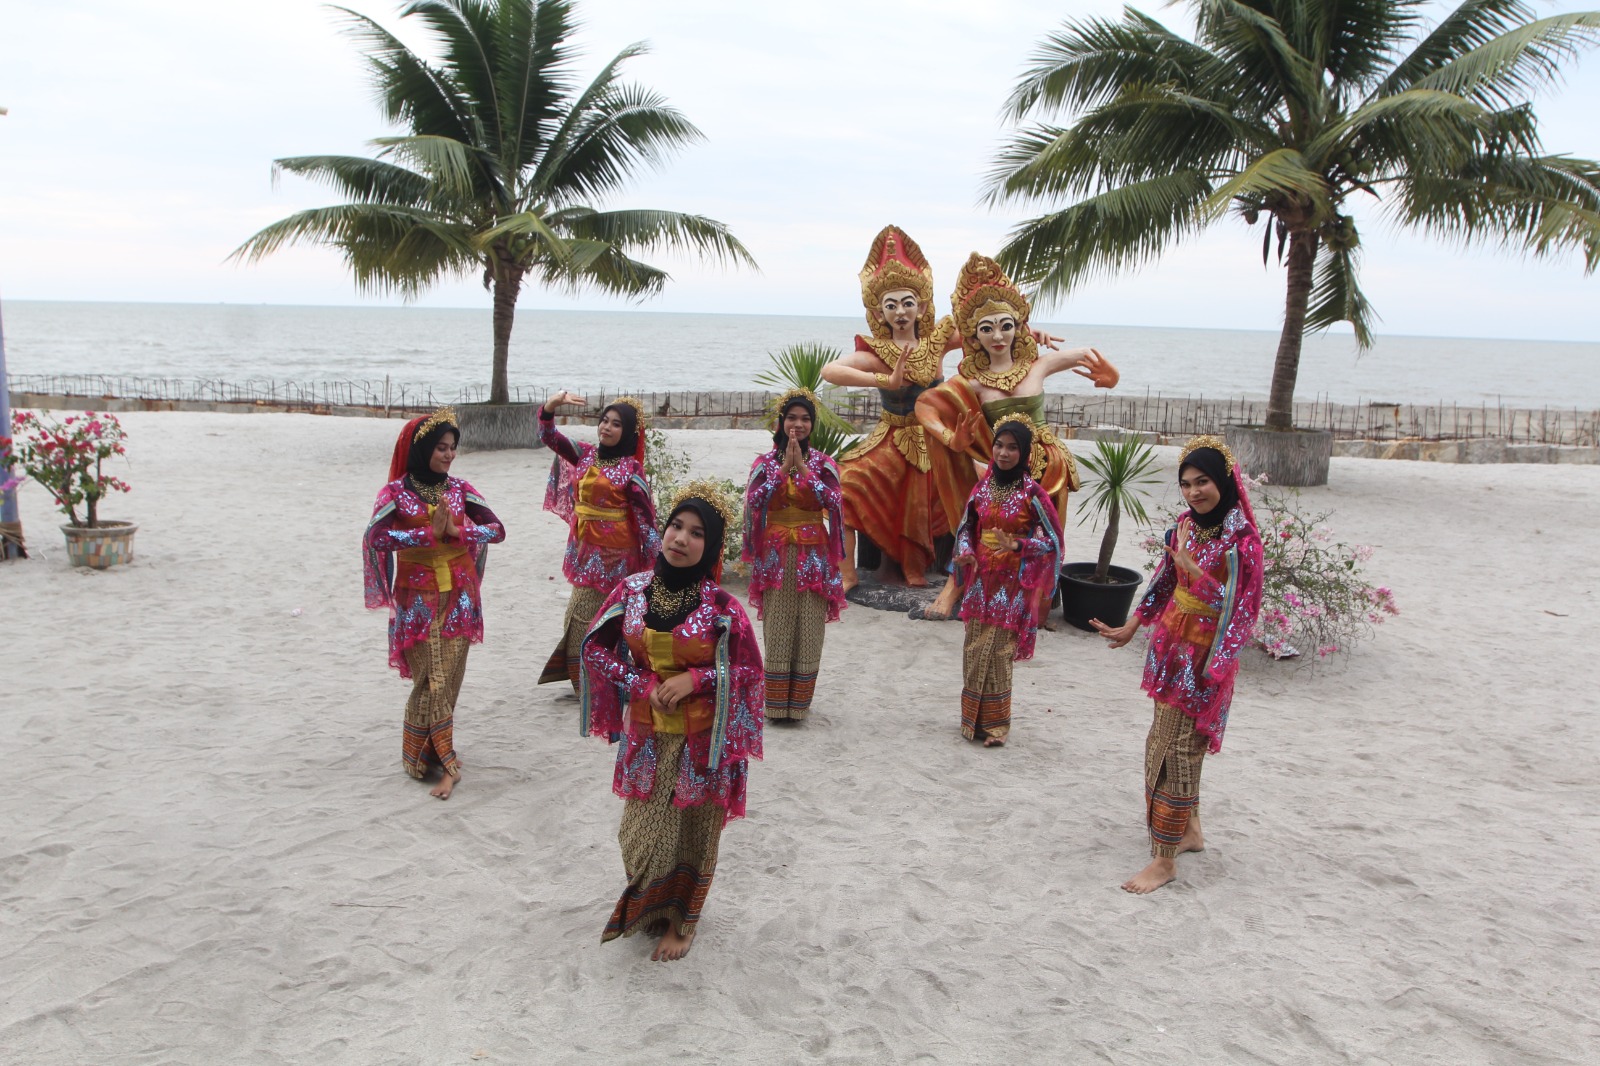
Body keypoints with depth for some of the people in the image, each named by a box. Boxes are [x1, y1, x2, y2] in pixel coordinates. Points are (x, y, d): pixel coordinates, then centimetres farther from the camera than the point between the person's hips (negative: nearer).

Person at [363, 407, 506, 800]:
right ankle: (445, 762, 3)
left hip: (459, 597, 3)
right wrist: (431, 533, -22)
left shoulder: (459, 489, 4)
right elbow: (375, 537, -21)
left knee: (448, 679, 5)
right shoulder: (396, 492, -6)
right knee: (433, 681, -5)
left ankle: (425, 754, 21)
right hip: (418, 600, -3)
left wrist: (455, 531, -19)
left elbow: (497, 529, -4)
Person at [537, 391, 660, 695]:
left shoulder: (631, 469, -9)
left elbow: (645, 514, -10)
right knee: (583, 616, 14)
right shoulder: (586, 454, 7)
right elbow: (549, 436, 3)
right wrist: (552, 403, -17)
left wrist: (656, 556, -12)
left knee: (596, 619, 0)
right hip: (585, 546, 6)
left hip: (613, 551, -6)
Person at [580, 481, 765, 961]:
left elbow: (748, 669, -6)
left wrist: (694, 679, -19)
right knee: (643, 832, 11)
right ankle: (649, 907, 39)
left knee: (693, 832, 12)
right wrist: (643, 684, -10)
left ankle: (681, 921, 33)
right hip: (646, 735, 2)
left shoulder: (720, 606, -14)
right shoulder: (631, 590, -6)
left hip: (702, 739, -2)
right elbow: (595, 649, 2)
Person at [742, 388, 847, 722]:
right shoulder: (765, 462, 5)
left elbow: (834, 501, -12)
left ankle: (799, 702, 11)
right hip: (776, 556, 0)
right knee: (776, 630, -1)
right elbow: (753, 501, -11)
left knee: (808, 629, 1)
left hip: (813, 556, 0)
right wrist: (783, 468, -15)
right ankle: (776, 703, 7)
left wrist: (803, 468, -15)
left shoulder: (823, 463, 4)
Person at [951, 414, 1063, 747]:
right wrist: (966, 553, -8)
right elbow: (967, 526, 12)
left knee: (996, 652, -3)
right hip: (981, 579, 5)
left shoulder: (1031, 493, -10)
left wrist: (1017, 546, -24)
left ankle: (994, 724, 10)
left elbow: (1052, 540, -8)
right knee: (974, 650, 8)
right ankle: (973, 718, 22)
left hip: (1011, 584, -4)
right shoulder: (983, 485, 4)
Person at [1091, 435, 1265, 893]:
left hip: (1202, 655, -7)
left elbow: (1241, 605, -20)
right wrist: (1131, 627, 18)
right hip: (1170, 644, 7)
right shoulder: (1186, 525, 5)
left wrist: (1190, 564, -26)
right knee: (1168, 744, 16)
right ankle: (1190, 830, 34)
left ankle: (1164, 859, 5)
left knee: (1173, 749, -5)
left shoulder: (1241, 539, -17)